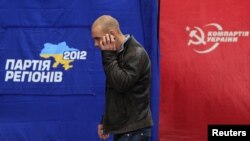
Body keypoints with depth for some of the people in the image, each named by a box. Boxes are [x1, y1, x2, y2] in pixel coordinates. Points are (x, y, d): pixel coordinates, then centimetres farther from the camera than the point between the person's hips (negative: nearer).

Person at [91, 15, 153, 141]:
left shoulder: (136, 54, -16)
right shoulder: (118, 53, 12)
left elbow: (121, 84, -26)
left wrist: (108, 55, -19)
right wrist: (105, 121, 20)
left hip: (134, 130, -9)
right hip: (122, 128, 9)